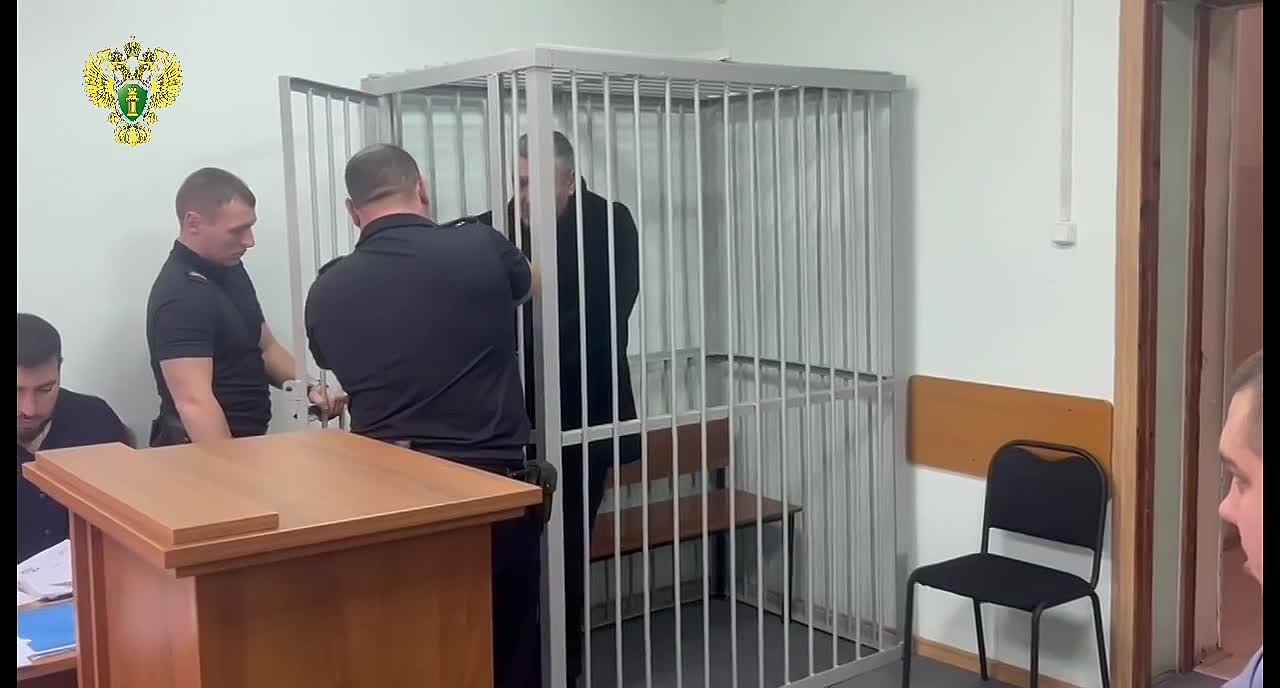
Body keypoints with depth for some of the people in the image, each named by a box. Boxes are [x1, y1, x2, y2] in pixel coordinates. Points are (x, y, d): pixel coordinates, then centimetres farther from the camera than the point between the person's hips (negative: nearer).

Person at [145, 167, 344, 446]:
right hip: (209, 453, -7)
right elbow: (194, 402, -29)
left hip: (246, 442, 7)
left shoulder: (229, 268, 6)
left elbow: (264, 347, 16)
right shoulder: (180, 296, -20)